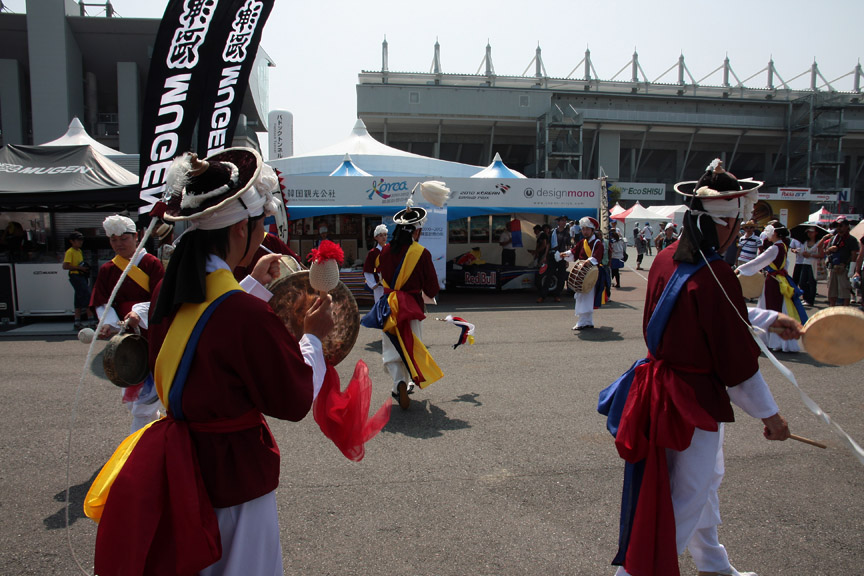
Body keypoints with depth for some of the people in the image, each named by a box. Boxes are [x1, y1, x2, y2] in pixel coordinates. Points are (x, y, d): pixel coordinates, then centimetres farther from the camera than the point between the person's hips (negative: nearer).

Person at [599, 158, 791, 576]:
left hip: (662, 381, 9)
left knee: (706, 479, 28)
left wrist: (769, 319, 22)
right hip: (695, 398, -9)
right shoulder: (714, 276, -26)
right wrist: (769, 414, -6)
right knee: (687, 500, 6)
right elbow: (737, 360, -19)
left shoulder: (667, 258, 0)